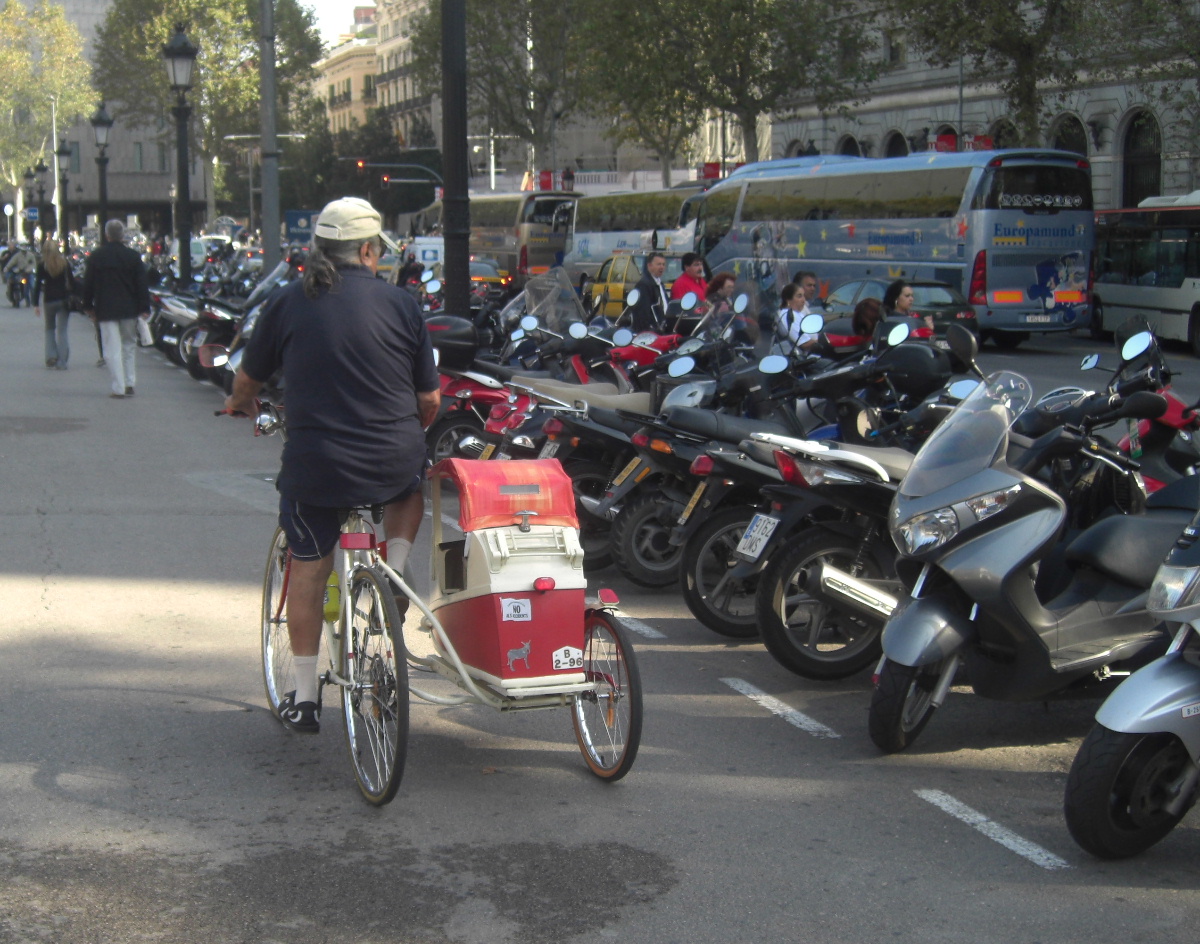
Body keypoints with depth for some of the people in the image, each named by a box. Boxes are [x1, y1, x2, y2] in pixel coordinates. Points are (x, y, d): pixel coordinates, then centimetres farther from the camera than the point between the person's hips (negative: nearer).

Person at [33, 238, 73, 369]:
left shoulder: (42, 266, -4)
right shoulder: (65, 264, 1)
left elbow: (38, 285, -5)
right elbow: (71, 282, 3)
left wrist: (36, 304, -2)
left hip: (49, 301, -1)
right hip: (63, 300, 1)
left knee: (50, 329, 16)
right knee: (61, 330, 2)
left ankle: (51, 358, 6)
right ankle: (61, 362, -4)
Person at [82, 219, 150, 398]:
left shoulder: (96, 256, -1)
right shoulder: (133, 256, -1)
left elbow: (88, 283, 5)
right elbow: (142, 284, -1)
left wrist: (88, 306, 15)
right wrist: (144, 308, 3)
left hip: (105, 310, -1)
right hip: (129, 309, 1)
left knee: (112, 350, -1)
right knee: (129, 345, 17)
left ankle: (119, 388, -5)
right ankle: (130, 384, 15)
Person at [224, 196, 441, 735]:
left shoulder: (288, 304, 1)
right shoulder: (400, 304, 1)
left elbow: (248, 379, 14)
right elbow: (430, 399, 5)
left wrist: (238, 405, 38)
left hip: (316, 463, 0)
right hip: (394, 462, 0)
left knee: (307, 569, 16)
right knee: (410, 486, 35)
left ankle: (305, 696, 20)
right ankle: (395, 576, 15)